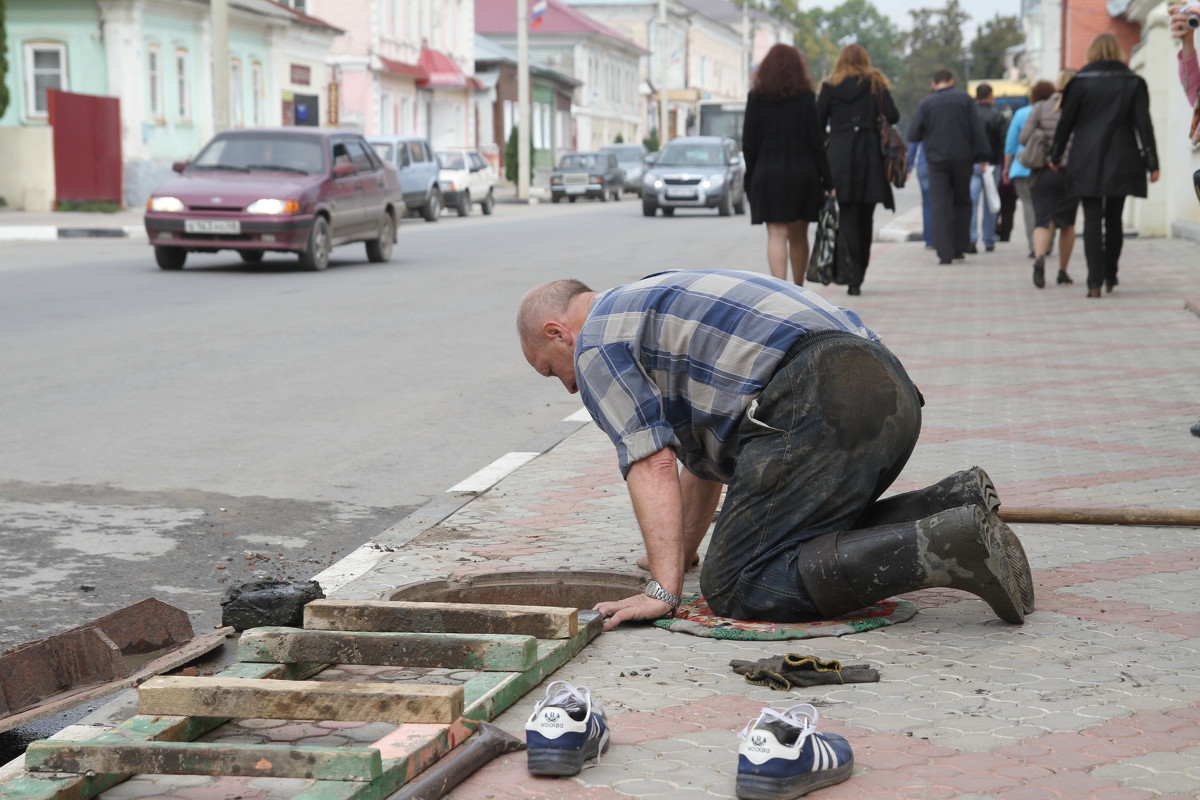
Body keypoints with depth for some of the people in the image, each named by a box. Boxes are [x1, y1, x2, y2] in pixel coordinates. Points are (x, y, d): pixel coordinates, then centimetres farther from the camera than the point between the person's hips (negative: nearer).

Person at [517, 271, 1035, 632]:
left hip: (815, 404, -10)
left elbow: (652, 463, -4)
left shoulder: (597, 342, 9)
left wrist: (664, 589, -8)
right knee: (812, 536, 25)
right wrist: (679, 554, 48)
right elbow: (705, 458, 42)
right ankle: (954, 502, 7)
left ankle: (945, 547, -22)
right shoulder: (652, 304, 37)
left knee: (737, 586, -9)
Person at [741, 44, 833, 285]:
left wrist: (750, 178, 8)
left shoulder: (756, 97, 0)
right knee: (799, 235, 13)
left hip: (767, 172, 0)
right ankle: (798, 291, 23)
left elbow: (748, 141, 0)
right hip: (802, 171, 0)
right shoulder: (805, 96, -2)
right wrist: (827, 180, 0)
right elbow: (815, 140, -4)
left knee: (776, 234, -4)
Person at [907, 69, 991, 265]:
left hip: (937, 160, -1)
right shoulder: (964, 99, -1)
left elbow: (913, 135, -4)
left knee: (940, 206, 0)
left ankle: (945, 253, -7)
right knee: (962, 202, 17)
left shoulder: (926, 104, -3)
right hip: (962, 159, 1)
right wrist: (981, 156, 2)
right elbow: (977, 130, -3)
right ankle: (960, 248, 16)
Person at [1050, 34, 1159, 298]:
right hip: (1121, 162, 2)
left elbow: (1066, 122, 1)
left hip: (1088, 161, -2)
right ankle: (1110, 276, 21)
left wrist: (1055, 155, 12)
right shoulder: (1133, 82, 4)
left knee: (1092, 219, -3)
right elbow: (1143, 124, -1)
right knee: (1114, 218, 14)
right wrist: (1152, 163, 0)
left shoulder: (1081, 82, -1)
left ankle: (1095, 282, -13)